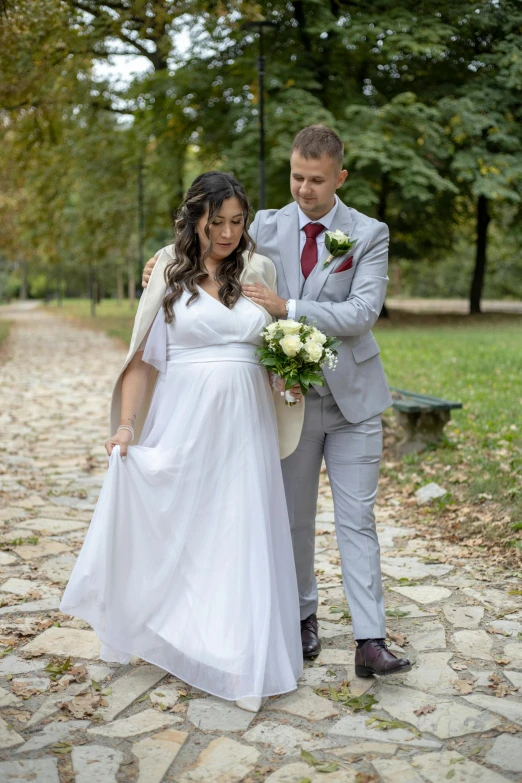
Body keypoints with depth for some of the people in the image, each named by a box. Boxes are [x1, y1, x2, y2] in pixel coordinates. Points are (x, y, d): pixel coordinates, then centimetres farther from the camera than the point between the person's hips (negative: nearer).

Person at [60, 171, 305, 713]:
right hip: (184, 421, -1)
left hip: (243, 426, 2)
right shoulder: (170, 271, 1)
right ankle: (167, 635, 31)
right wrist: (125, 423, -9)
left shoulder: (260, 269, 7)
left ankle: (241, 660, 19)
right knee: (170, 532, 8)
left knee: (242, 539, 4)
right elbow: (143, 354, 0)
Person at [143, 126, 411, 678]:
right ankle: (303, 615, 31)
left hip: (352, 397, -2)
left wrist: (288, 308, -22)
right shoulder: (267, 226, 3)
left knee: (357, 520, 0)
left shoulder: (370, 234, -3)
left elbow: (362, 313, -15)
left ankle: (370, 643, 5)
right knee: (295, 517, 12)